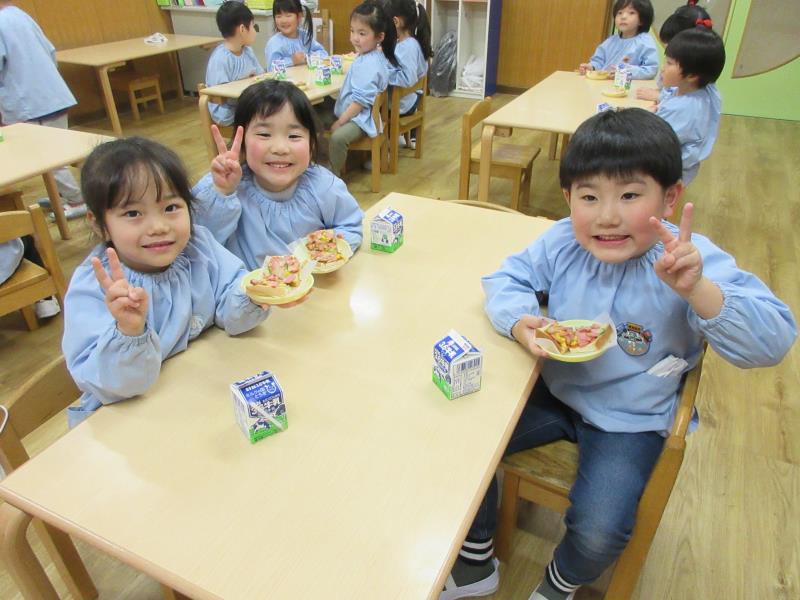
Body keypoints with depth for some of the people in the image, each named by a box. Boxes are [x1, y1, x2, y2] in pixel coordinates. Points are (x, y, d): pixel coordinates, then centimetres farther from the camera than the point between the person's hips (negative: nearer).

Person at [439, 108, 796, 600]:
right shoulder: (562, 242, -12)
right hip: (554, 391, 4)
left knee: (598, 533, -17)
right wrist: (520, 323, -25)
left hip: (630, 421, -3)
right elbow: (506, 279, -2)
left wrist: (697, 289, -46)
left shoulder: (691, 262, -22)